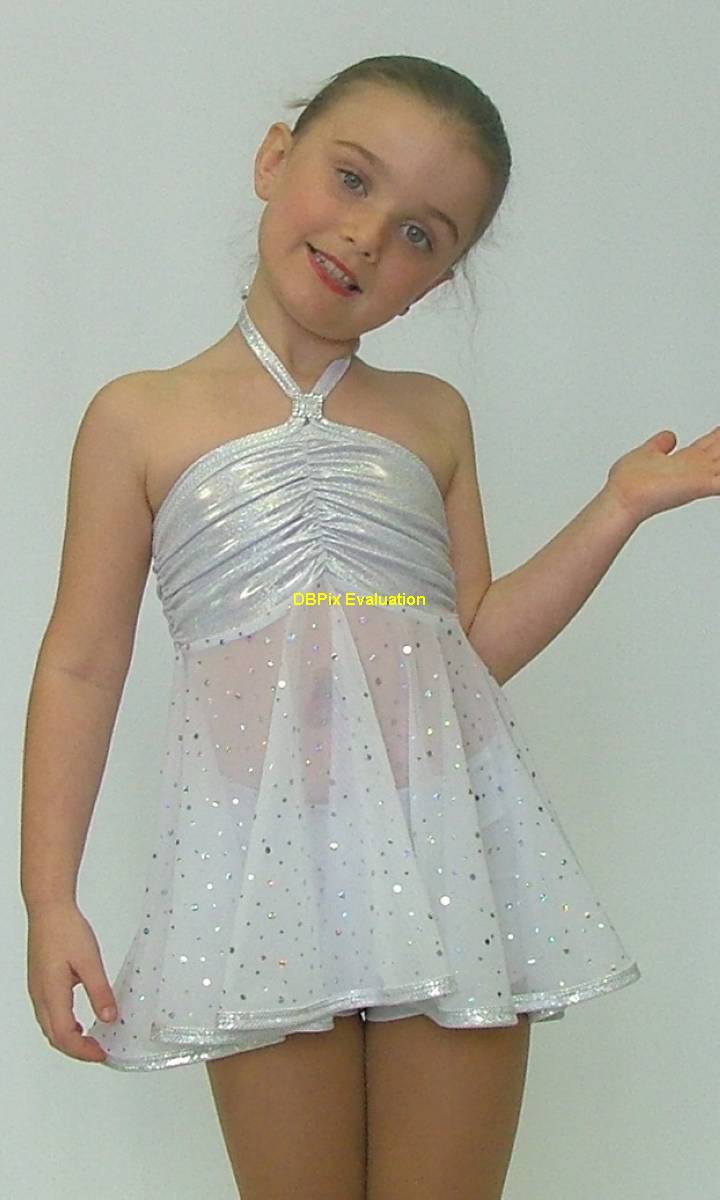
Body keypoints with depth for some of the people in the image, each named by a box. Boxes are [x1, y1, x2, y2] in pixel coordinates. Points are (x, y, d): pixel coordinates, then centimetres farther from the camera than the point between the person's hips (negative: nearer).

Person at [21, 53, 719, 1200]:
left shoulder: (433, 417, 13)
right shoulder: (141, 418, 5)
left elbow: (478, 641, 13)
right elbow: (83, 668, 4)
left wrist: (620, 507, 6)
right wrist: (50, 902, -1)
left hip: (446, 843, 2)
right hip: (263, 861, -2)